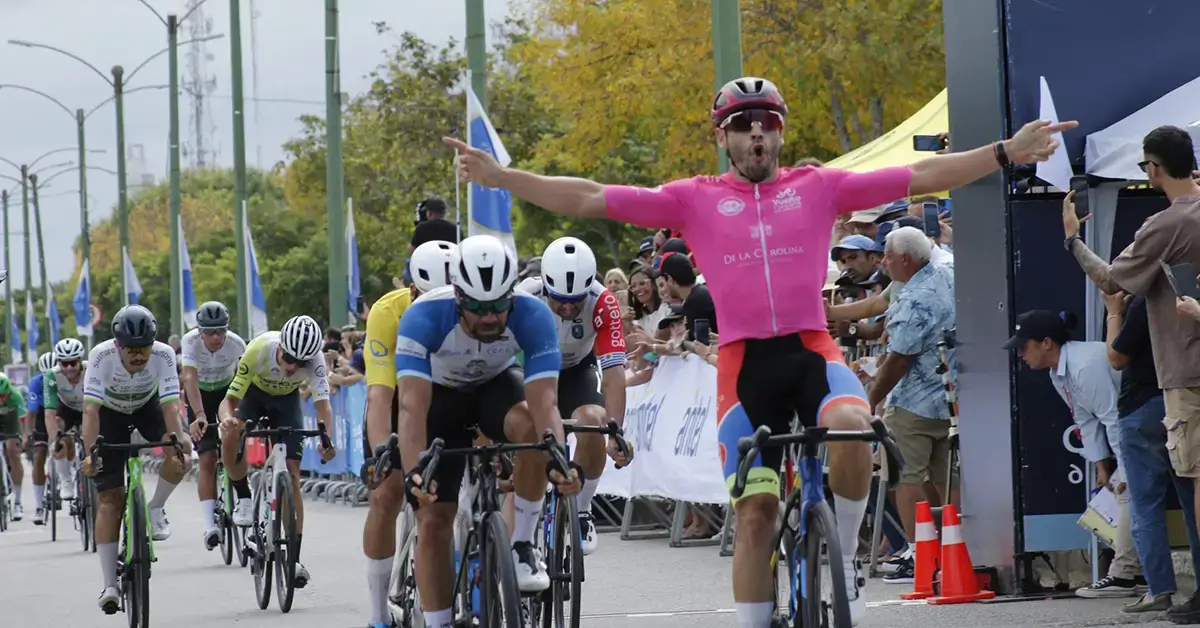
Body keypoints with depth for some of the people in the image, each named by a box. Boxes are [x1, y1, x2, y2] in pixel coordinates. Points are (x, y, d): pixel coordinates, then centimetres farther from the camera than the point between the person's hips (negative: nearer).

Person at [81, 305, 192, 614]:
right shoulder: (102, 356, -35)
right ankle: (110, 586, -7)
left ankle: (155, 509, -2)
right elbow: (91, 408, -38)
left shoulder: (164, 355, -31)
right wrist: (89, 452, -49)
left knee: (182, 456, -30)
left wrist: (180, 445, -48)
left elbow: (170, 406, -35)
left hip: (147, 406, 1)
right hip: (110, 413, -1)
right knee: (110, 499, -9)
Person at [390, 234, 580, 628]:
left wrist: (559, 462, -56)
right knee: (433, 521, -10)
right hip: (440, 394, 0)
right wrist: (413, 472, -56)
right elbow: (412, 406, -42)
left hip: (497, 385, 0)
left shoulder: (533, 316, -32)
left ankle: (523, 545, -18)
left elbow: (545, 402, -38)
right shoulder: (423, 317, -35)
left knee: (530, 425, -35)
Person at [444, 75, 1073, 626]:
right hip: (744, 360, 0)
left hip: (811, 348, 0)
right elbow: (591, 199, 5)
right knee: (754, 509, -3)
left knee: (850, 427, -31)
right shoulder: (696, 199, 9)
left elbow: (921, 177, 6)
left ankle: (843, 558, -8)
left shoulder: (818, 186, 10)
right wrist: (500, 177, -3)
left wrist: (1007, 153, -1)